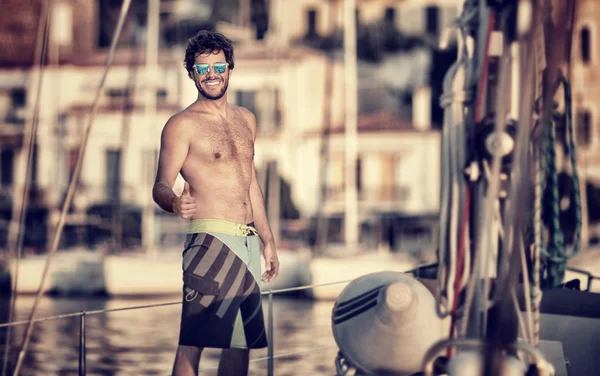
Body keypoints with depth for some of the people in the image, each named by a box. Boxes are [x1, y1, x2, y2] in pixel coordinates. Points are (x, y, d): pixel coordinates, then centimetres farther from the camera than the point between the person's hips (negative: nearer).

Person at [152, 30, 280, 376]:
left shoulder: (246, 120, 17)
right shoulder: (183, 124, -4)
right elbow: (161, 186, -11)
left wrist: (268, 241, 21)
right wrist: (175, 203, -34)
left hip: (248, 243, 7)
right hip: (212, 240, -7)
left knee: (242, 340, 9)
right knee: (193, 341, -11)